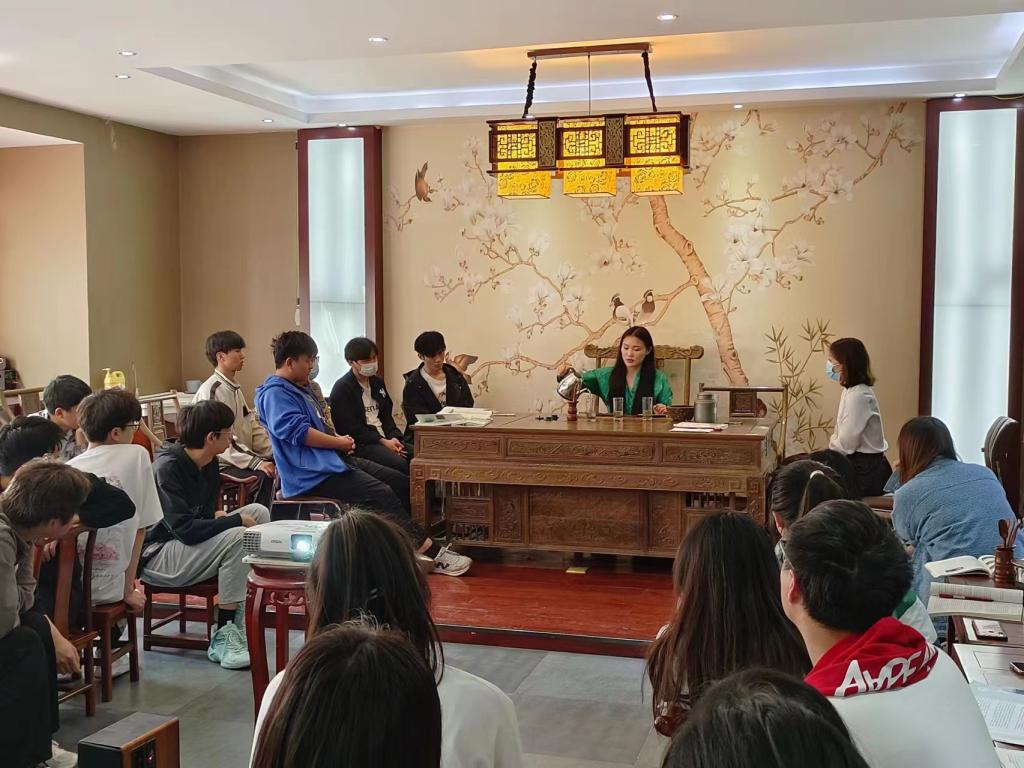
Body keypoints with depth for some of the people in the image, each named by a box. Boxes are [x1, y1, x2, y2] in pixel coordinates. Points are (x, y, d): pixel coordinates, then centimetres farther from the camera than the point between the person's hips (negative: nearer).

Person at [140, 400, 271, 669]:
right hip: (156, 555, -9)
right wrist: (237, 520, -23)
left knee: (258, 511, -4)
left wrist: (218, 516, -8)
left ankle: (243, 614, -4)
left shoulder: (209, 464, 4)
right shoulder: (167, 467, -22)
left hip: (191, 545, 9)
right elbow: (185, 529, -29)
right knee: (236, 537, -29)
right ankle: (223, 637, -22)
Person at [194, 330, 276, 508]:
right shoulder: (211, 391, -13)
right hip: (221, 465, -8)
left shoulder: (235, 388, 16)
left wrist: (275, 452, 1)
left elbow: (252, 426, 16)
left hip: (243, 457, 8)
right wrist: (256, 463, -26)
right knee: (264, 476, -29)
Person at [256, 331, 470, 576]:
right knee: (382, 494, -22)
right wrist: (339, 442, -12)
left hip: (335, 460, 11)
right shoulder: (275, 393, -10)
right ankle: (432, 552, -19)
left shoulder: (300, 387, 23)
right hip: (314, 474, -11)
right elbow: (297, 431, -23)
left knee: (402, 483, 2)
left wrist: (339, 438, 9)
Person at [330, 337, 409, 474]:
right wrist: (383, 441, -17)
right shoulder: (342, 388, -5)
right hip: (360, 443, -7)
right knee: (400, 464, -30)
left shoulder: (378, 382, 18)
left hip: (385, 439, 7)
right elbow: (350, 427, -11)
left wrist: (393, 437, -4)